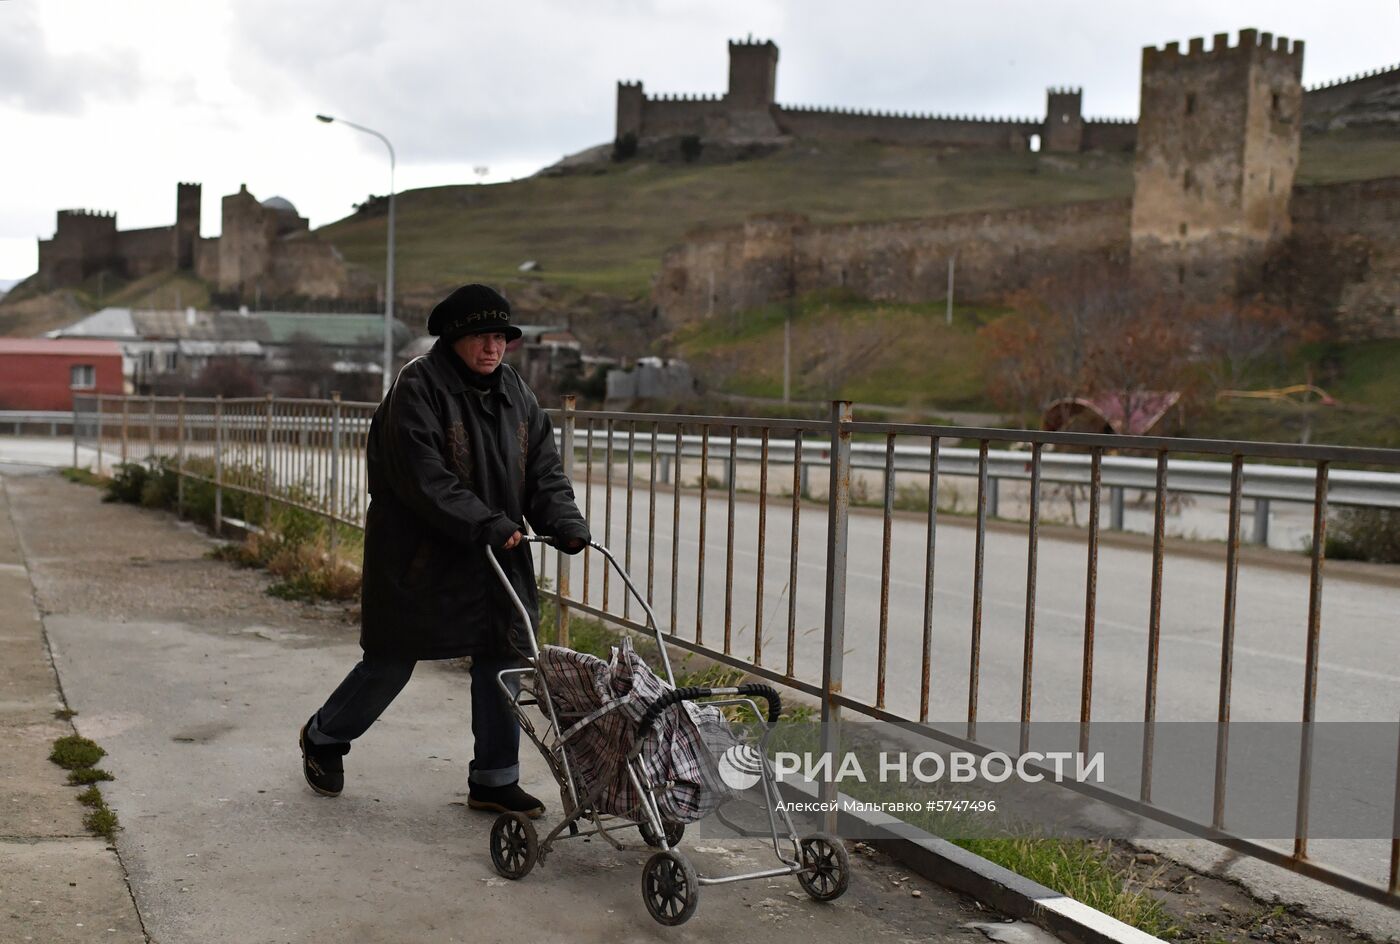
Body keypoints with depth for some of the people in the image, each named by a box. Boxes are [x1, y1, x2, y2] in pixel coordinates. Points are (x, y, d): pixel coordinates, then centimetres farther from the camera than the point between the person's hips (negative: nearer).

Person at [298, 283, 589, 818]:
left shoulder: (515, 393, 9)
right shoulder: (417, 387, -14)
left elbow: (543, 470, 6)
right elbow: (423, 477, -23)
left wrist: (565, 523, -11)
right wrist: (485, 525, -29)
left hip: (497, 558, 6)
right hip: (420, 558, -6)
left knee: (505, 656, 4)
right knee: (391, 663, 5)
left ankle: (494, 780, 17)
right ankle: (323, 737, 31)